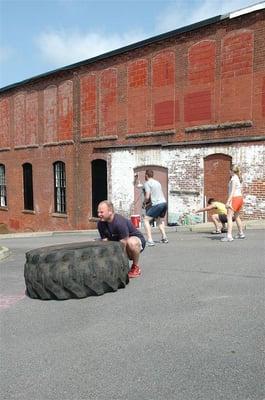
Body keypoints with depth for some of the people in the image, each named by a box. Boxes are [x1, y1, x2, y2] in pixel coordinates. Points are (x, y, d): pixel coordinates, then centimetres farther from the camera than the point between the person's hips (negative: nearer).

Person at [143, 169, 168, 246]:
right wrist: (150, 203, 30)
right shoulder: (157, 182, 22)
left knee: (146, 219, -3)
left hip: (157, 204, -8)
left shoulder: (147, 183, -2)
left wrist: (144, 203, 7)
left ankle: (150, 240, -15)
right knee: (158, 219, 28)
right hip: (164, 202, 8)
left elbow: (147, 197, -13)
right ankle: (164, 238, 25)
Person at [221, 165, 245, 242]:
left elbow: (232, 191, -18)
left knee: (229, 217, -14)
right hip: (240, 198, 10)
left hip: (235, 198, -10)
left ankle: (229, 236, -24)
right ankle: (241, 234, 32)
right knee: (236, 216, 23)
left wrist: (228, 201, -22)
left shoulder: (233, 178, -10)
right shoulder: (238, 178, 17)